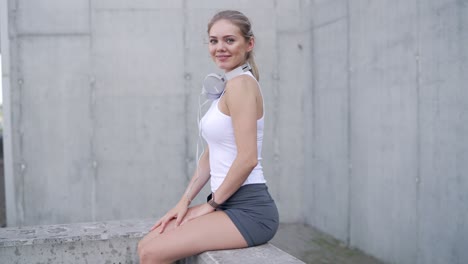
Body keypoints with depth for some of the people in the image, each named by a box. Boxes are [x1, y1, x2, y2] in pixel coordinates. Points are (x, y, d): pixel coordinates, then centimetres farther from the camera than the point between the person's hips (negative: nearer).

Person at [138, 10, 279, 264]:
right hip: (228, 205, 9)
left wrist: (212, 203, -10)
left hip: (248, 210, -9)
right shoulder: (229, 86, 16)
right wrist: (185, 201, 10)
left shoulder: (241, 83, -14)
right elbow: (210, 154, 18)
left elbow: (248, 158, -21)